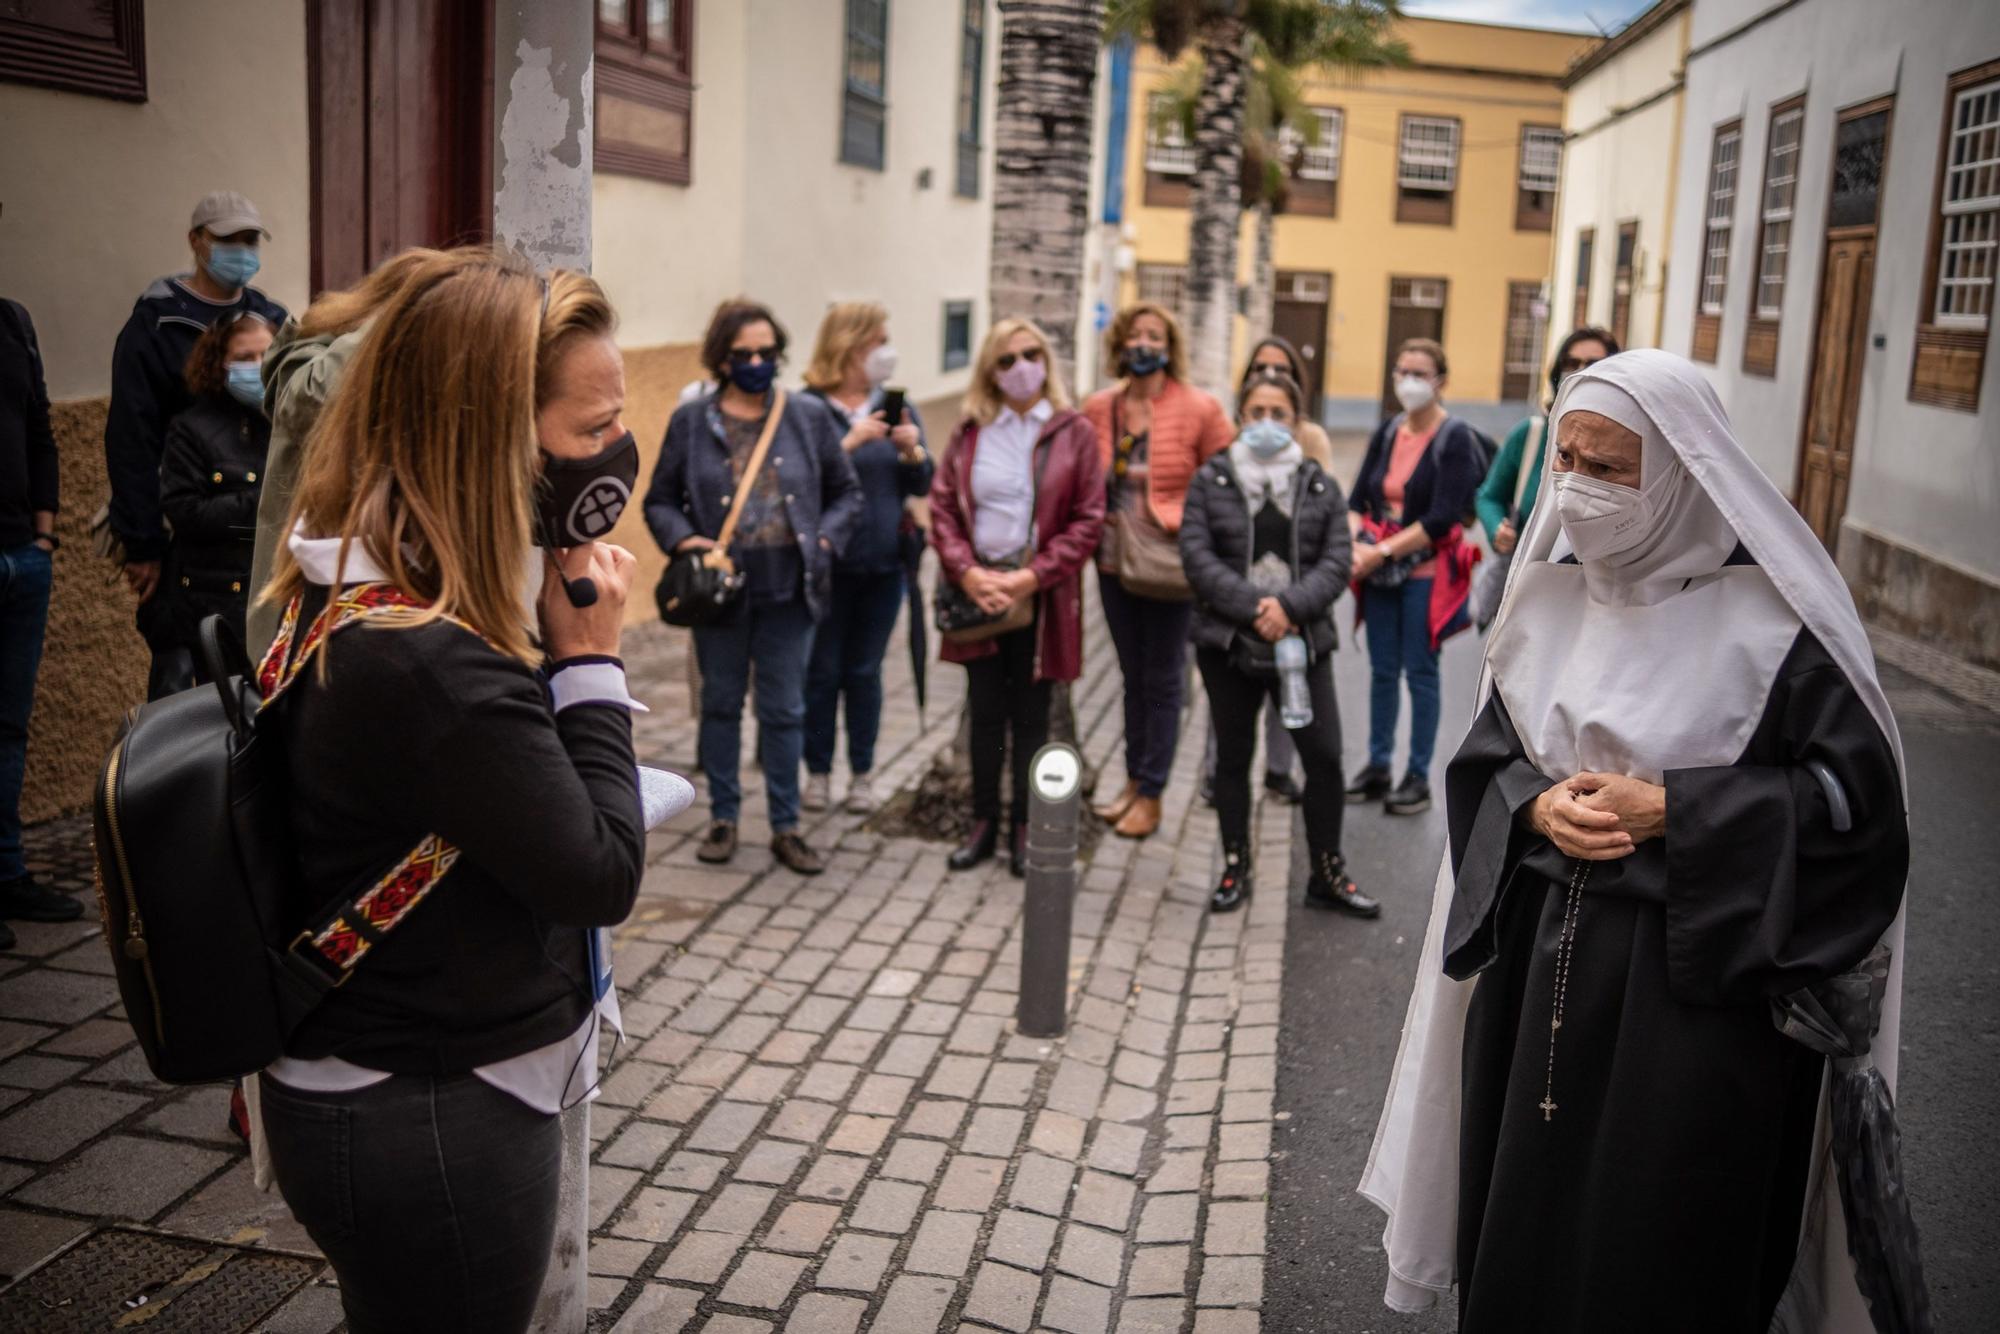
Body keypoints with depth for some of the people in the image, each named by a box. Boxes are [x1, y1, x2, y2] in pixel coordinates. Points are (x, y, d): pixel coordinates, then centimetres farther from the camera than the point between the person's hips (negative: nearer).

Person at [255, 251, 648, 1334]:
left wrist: (551, 639, -7)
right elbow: (600, 876, -22)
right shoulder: (434, 663, -31)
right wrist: (590, 658, -17)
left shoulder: (346, 592, 0)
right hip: (434, 1132, -9)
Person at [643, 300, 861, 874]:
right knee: (721, 704, 12)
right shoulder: (691, 421, 1)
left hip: (789, 589, 0)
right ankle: (723, 817, 26)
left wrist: (825, 541, -5)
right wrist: (683, 540, -12)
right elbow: (660, 500, 6)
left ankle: (786, 827, 18)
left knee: (784, 711, 7)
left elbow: (846, 492, 10)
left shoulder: (809, 416, 3)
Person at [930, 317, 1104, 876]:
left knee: (1030, 717, 8)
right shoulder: (971, 431, 5)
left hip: (1039, 595, -2)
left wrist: (1034, 576, -14)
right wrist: (966, 571, -12)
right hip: (977, 590, 2)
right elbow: (942, 506, 2)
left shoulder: (1074, 433, -1)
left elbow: (1088, 519, -5)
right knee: (985, 714, 10)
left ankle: (1023, 829, 18)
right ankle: (983, 823, 21)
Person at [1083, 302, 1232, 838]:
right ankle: (1133, 780, 29)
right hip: (1114, 560, 4)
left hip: (1169, 566, -4)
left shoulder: (1199, 410, -9)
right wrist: (1095, 520, 2)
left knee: (1162, 682, 6)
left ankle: (1150, 795, 16)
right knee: (1133, 677, 16)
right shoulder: (1099, 409, 2)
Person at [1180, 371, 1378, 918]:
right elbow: (1197, 555, -7)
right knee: (1233, 757, 9)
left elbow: (1337, 563, -1)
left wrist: (1288, 605, -17)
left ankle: (1328, 872, 15)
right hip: (1227, 641, -1)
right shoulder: (1211, 481, 2)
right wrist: (1253, 607, -17)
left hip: (1302, 641, 1)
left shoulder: (1321, 487, 7)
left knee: (1325, 756, -1)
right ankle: (1235, 868, 23)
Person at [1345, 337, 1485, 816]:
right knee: (1382, 670, 10)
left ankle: (1419, 777, 10)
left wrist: (1382, 552, -18)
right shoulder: (1386, 432, 9)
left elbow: (1441, 519, -16)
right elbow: (1357, 499, 6)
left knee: (1420, 671, 1)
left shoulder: (1456, 439, -8)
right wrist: (1356, 544, -13)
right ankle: (1377, 767, 20)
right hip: (1380, 571, 5)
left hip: (1427, 571, -5)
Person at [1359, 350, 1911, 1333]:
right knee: (1523, 1223, 15)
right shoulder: (1550, 597, 4)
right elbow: (1486, 759, 11)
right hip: (1538, 960, 5)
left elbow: (1855, 792, -12)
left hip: (1695, 979, -5)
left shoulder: (1770, 617, -13)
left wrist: (1670, 810, -18)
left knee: (1659, 1254, 7)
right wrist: (1538, 808, -10)